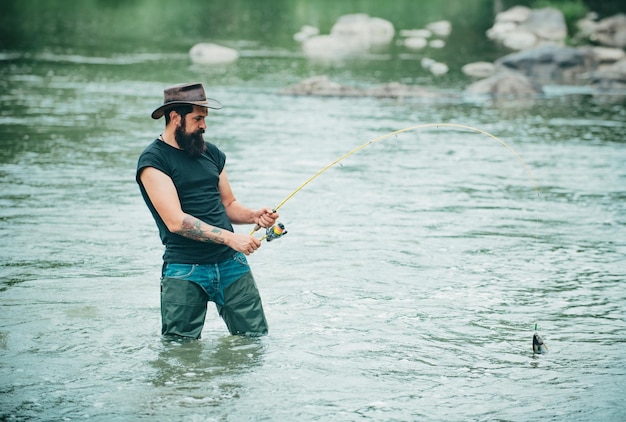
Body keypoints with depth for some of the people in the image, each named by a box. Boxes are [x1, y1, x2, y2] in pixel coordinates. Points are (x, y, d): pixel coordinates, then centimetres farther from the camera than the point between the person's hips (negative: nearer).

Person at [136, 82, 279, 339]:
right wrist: (230, 238, -21)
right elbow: (176, 221, -16)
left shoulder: (211, 153, 15)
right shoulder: (153, 160, -7)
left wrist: (254, 216, -1)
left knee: (256, 338, 2)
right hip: (185, 270, -5)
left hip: (231, 263, 5)